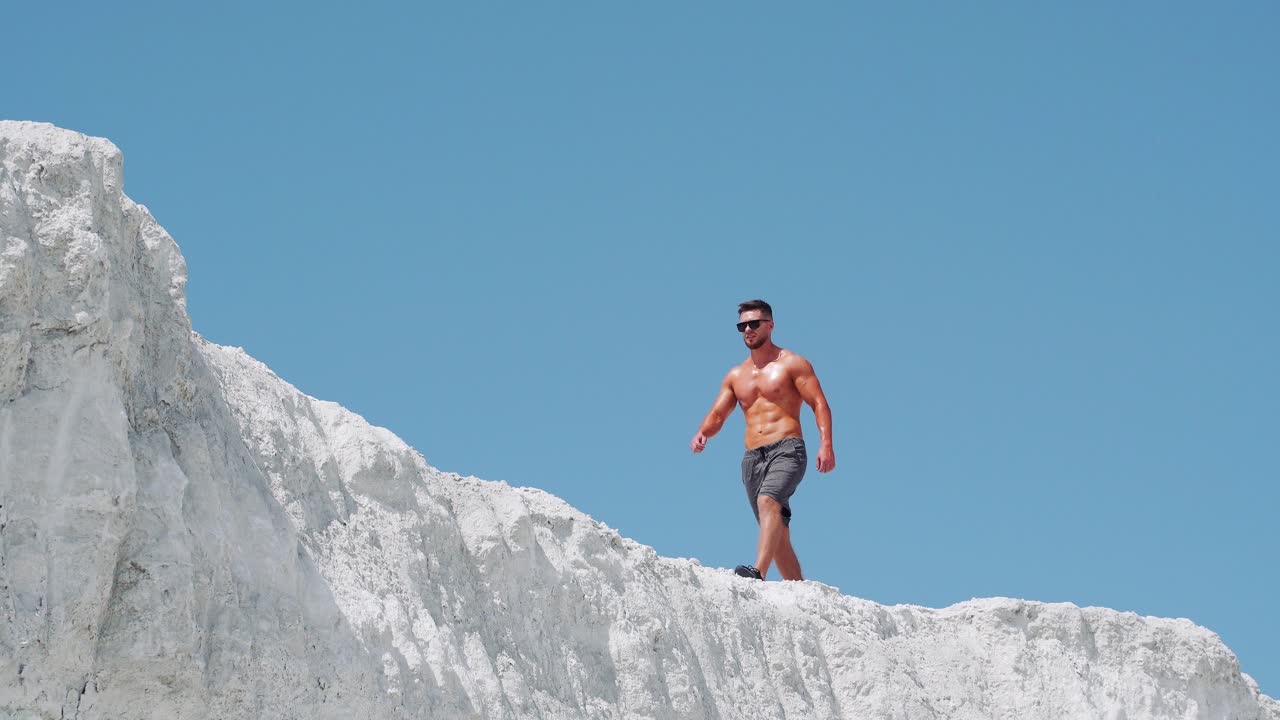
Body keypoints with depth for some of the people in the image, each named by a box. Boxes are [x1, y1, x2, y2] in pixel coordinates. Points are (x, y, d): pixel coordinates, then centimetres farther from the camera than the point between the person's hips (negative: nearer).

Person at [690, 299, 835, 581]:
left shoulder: (791, 364, 5)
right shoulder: (736, 376, 21)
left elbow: (819, 404, -3)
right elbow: (716, 415, 15)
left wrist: (826, 444, -18)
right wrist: (702, 434, -8)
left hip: (787, 450, -6)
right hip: (752, 457, 6)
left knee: (768, 501, -31)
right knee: (778, 532, 3)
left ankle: (759, 572, -47)